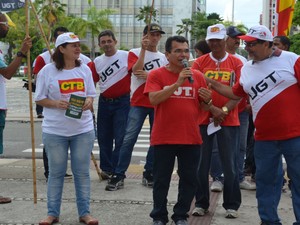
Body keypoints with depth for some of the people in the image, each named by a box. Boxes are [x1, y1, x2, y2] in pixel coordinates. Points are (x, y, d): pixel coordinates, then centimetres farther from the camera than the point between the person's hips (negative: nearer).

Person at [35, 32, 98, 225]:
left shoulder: (85, 69, 5)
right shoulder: (48, 70, -4)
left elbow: (91, 94, 11)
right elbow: (40, 99, -1)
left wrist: (89, 102, -11)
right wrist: (56, 103, -19)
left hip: (83, 129, 2)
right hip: (55, 131, -2)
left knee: (82, 172, 6)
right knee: (56, 172, 6)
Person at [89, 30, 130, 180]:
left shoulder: (126, 56, -4)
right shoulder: (97, 62, 8)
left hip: (122, 102, -5)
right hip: (104, 103, 5)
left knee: (120, 138, -6)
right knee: (104, 138, 10)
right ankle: (106, 168, 22)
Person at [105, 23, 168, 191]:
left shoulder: (164, 57, 14)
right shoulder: (135, 53, 4)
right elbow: (136, 70, -15)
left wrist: (149, 75, -10)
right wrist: (144, 49, -16)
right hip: (138, 103, -4)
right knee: (129, 139, -9)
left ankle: (149, 174, 16)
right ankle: (119, 175, -6)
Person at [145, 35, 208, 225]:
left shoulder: (197, 76, 6)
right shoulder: (156, 75, -3)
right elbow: (154, 99, -18)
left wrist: (208, 100, -11)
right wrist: (177, 83, -23)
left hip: (191, 138, 3)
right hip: (163, 138, -3)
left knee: (189, 180, 9)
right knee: (161, 180, 7)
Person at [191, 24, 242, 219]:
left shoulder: (236, 63, 3)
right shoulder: (200, 62, 4)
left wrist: (224, 110, -15)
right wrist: (213, 109, -15)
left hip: (229, 120, -1)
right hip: (203, 119, 1)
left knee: (230, 164, 2)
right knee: (201, 163, 5)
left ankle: (232, 205, 14)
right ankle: (201, 203, 17)